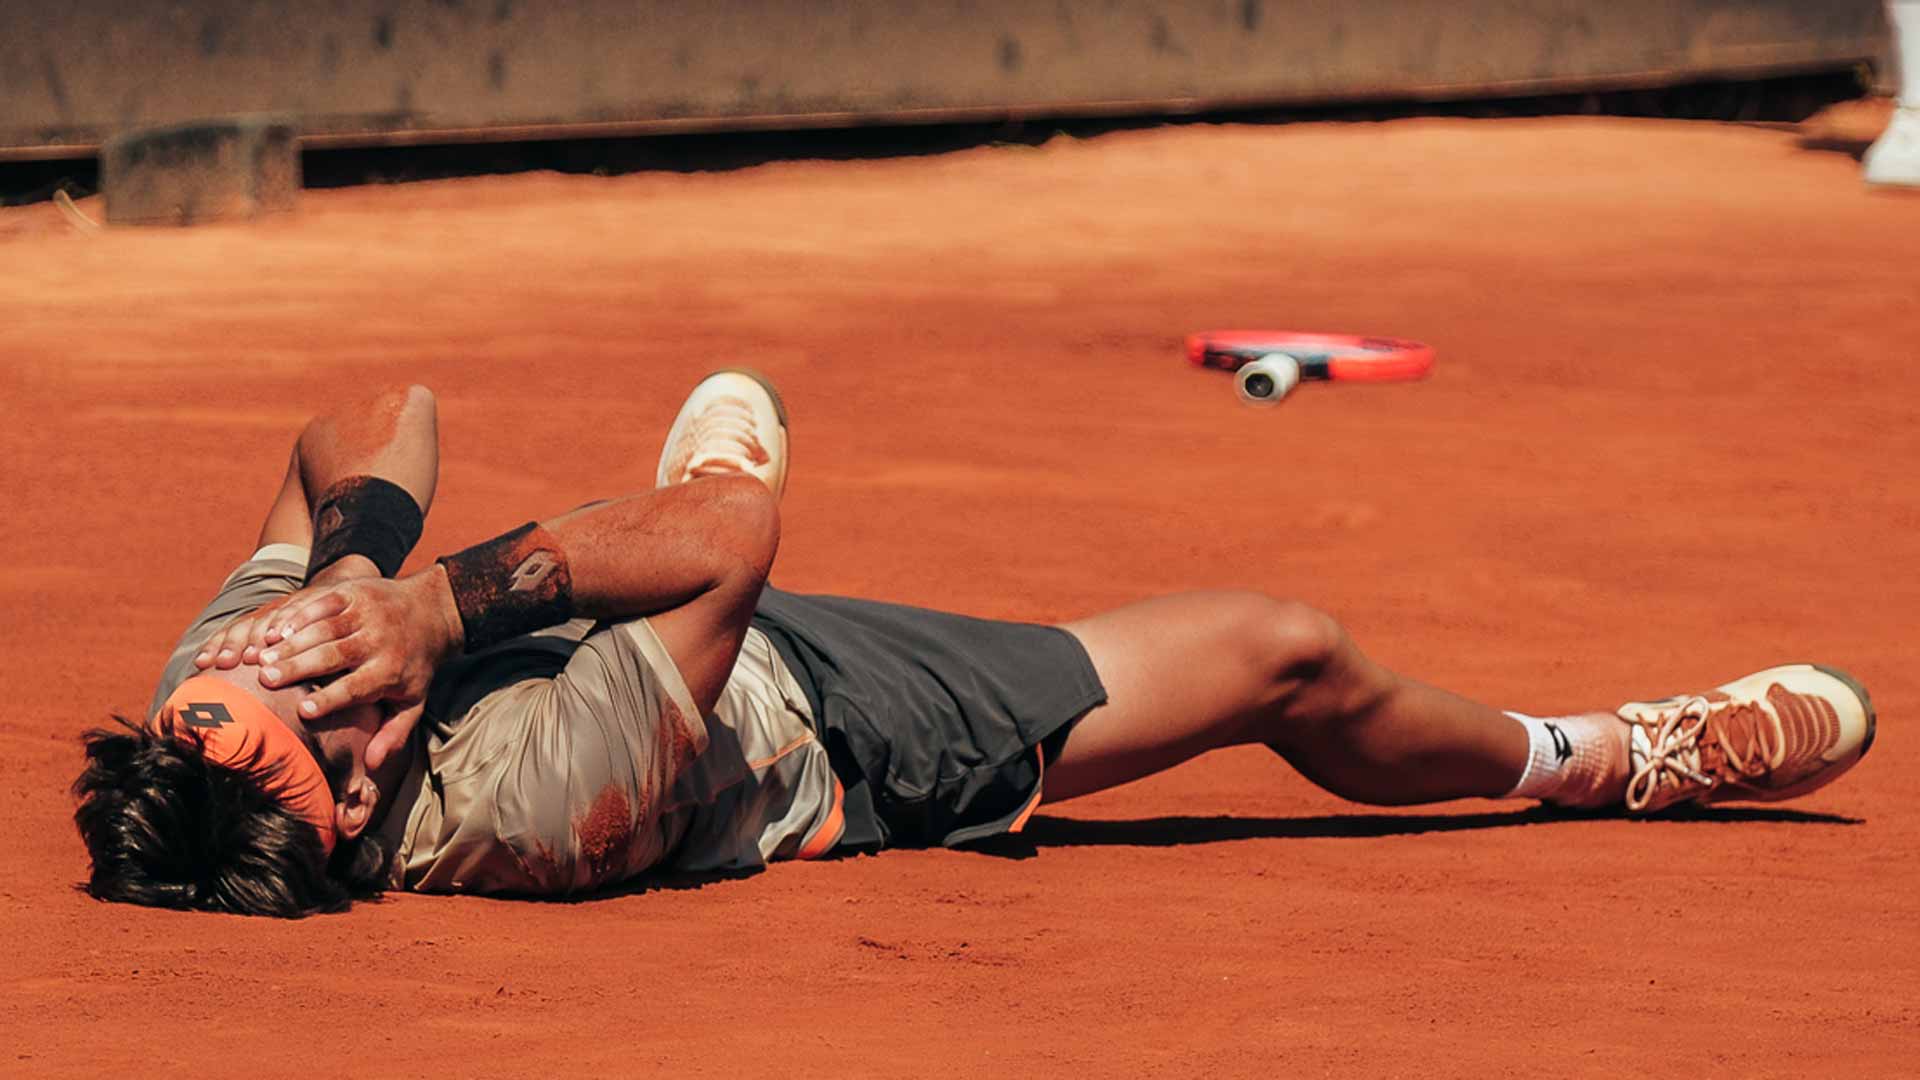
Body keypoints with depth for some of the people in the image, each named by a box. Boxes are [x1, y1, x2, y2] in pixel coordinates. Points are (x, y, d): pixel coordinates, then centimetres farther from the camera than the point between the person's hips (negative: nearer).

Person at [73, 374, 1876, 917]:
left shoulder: (205, 715, -29)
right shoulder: (515, 805, -48)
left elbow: (377, 424, -20)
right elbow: (730, 539, -45)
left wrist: (369, 550, -38)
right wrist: (451, 594, -48)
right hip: (845, 742, -6)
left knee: (726, 412, 35)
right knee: (1290, 660, 7)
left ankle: (722, 425, 74)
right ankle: (1599, 759, 35)